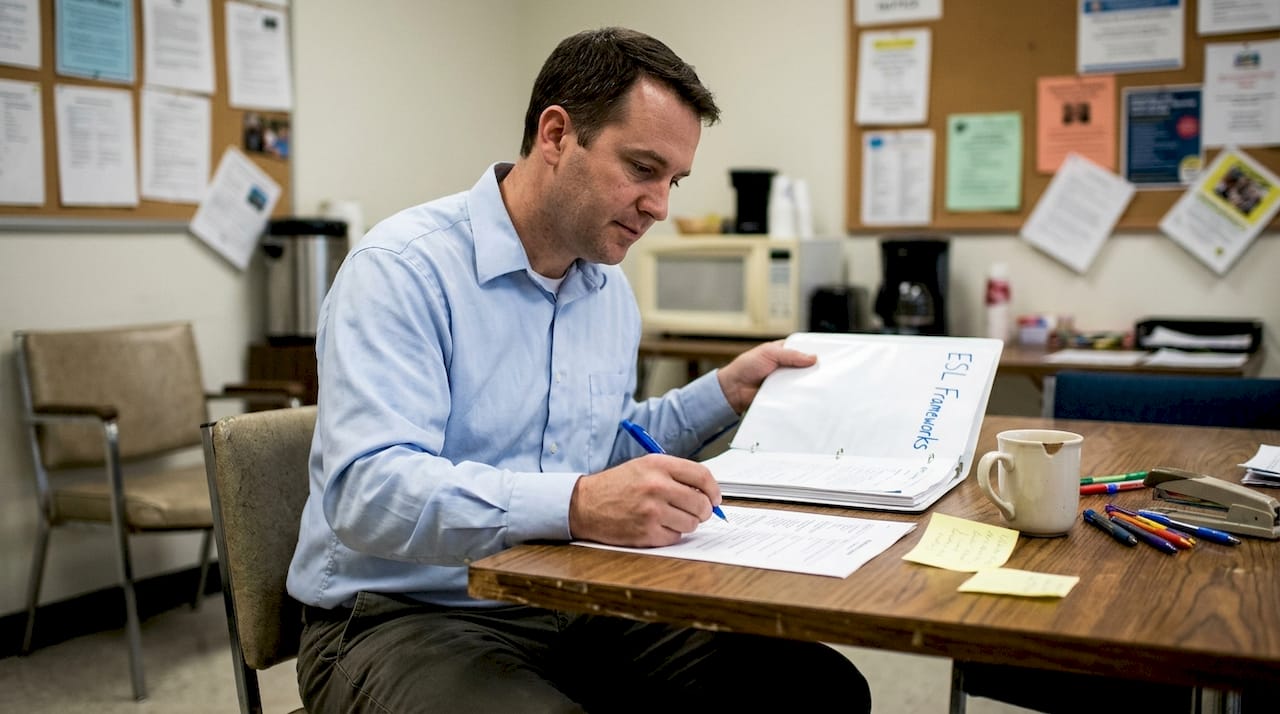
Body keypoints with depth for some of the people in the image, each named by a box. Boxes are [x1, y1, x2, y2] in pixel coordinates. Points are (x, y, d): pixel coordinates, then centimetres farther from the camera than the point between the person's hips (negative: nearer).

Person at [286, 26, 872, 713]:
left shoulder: (612, 291, 11)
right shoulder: (402, 268, -15)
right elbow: (368, 493, -27)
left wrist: (723, 391, 13)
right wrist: (576, 506, -38)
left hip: (573, 606, 7)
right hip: (406, 619, -6)